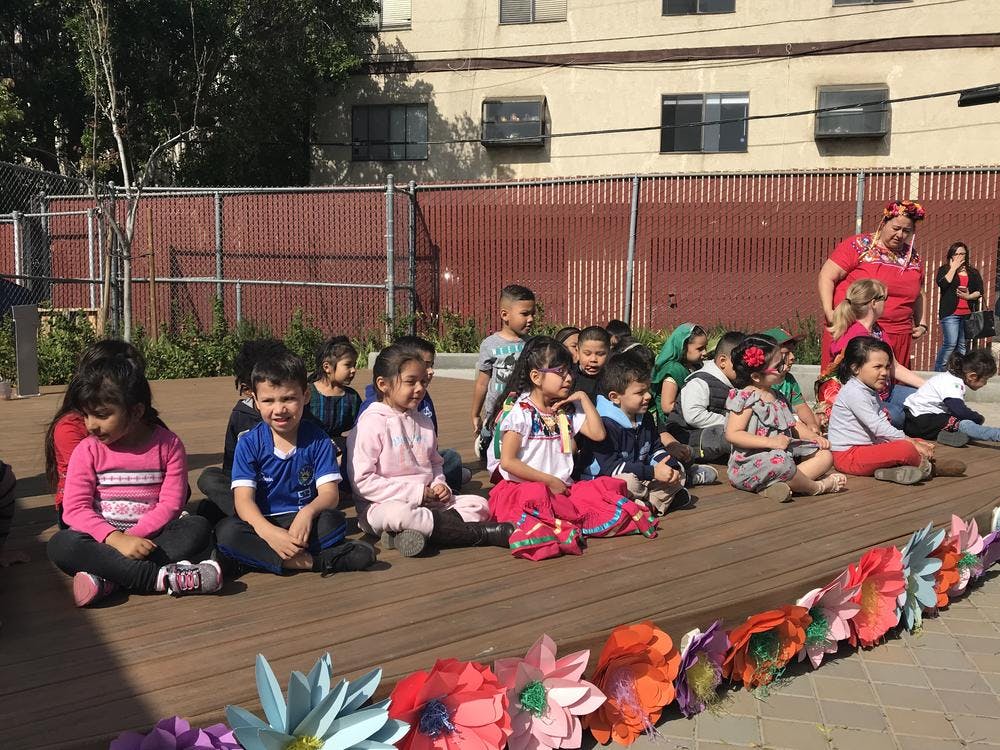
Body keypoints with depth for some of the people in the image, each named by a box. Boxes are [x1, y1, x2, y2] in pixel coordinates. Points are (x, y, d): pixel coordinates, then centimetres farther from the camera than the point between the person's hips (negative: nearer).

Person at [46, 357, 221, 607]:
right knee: (61, 544, -30)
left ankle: (108, 579, -31)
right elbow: (75, 508, -9)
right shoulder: (87, 450, 0)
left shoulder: (168, 444, -1)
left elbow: (171, 504, -7)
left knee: (198, 528, -27)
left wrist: (133, 536, -22)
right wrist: (116, 540, -26)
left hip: (150, 537, 0)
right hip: (104, 538, 0)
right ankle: (161, 577, -37)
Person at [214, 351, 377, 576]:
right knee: (226, 531, -31)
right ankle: (314, 562, -33)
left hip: (303, 524, 0)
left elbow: (329, 493, -8)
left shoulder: (318, 440, 0)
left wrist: (308, 512, -33)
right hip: (263, 525, 0)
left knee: (334, 521, -29)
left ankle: (256, 558, -27)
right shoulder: (248, 444, -2)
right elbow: (243, 500, -12)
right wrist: (268, 532, -33)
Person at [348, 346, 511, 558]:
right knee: (398, 514, -41)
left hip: (426, 500, 7)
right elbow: (362, 482, -16)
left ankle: (418, 530, -29)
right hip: (382, 505, -7)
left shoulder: (423, 421, 13)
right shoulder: (371, 423, -10)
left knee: (480, 505, -7)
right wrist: (417, 493, -15)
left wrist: (439, 485, 0)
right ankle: (482, 534, -29)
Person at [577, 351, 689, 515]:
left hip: (639, 477, 9)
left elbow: (656, 448, 16)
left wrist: (670, 464, -9)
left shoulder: (645, 418, 6)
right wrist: (652, 472, -29)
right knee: (629, 481, -38)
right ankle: (659, 497, -11)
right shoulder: (605, 424, -23)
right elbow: (610, 467, -28)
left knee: (677, 469, 4)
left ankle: (650, 503, -16)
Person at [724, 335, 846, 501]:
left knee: (825, 455, 2)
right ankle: (817, 487, -9)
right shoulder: (745, 397, -12)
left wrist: (814, 437, 6)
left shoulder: (777, 395, 16)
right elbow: (733, 434, -20)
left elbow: (792, 424, 25)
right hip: (752, 462, -9)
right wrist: (771, 442, -26)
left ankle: (778, 484, -23)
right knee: (780, 462, -40)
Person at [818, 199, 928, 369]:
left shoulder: (913, 259, 15)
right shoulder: (859, 245, -1)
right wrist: (829, 312, -15)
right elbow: (827, 277, -4)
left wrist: (922, 323, 19)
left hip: (896, 337, 5)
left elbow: (917, 295, 30)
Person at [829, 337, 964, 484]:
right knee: (905, 449, -28)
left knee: (919, 443, 9)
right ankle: (928, 467, 1)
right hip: (848, 455, -11)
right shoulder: (853, 392, -17)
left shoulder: (871, 392, 17)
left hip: (868, 447, 11)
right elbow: (877, 427, -22)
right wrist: (911, 442, -17)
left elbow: (884, 424, 13)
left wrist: (913, 441, 0)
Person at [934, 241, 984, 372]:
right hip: (950, 313, -4)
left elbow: (980, 291, 9)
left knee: (963, 346, 6)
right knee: (950, 343, -14)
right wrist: (953, 268, -7)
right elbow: (942, 284, -13)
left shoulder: (973, 272, 15)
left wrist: (969, 296, -10)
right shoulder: (945, 269, 6)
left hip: (968, 314, 4)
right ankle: (939, 370, -7)